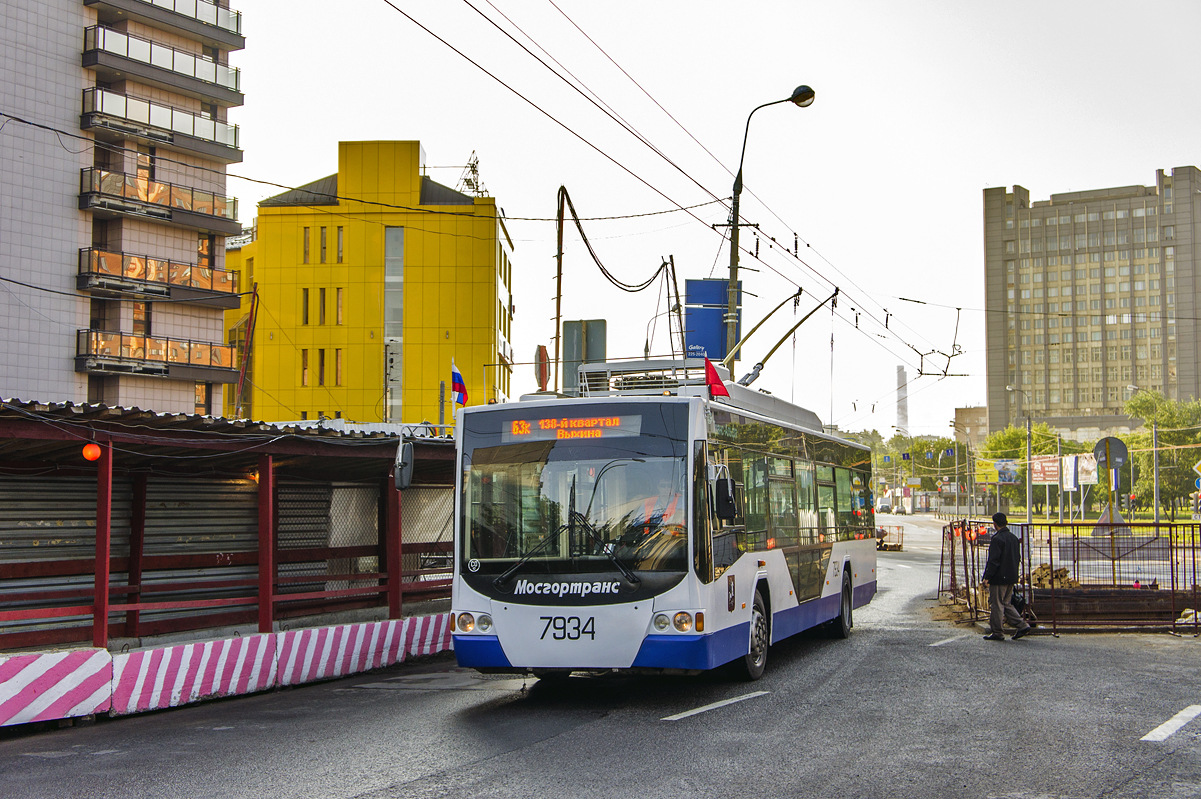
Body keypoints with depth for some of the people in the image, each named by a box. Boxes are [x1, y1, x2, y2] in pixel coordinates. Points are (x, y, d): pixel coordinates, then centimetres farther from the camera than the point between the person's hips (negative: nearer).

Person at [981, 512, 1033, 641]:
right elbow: (1018, 558, 17)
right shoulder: (1014, 538, 10)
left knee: (996, 605, 0)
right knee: (1006, 604, 17)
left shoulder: (997, 539, -16)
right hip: (1011, 578, 8)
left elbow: (993, 561, -20)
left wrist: (987, 578, -17)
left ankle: (997, 633, 4)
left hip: (999, 578, -8)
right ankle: (1022, 625, 9)